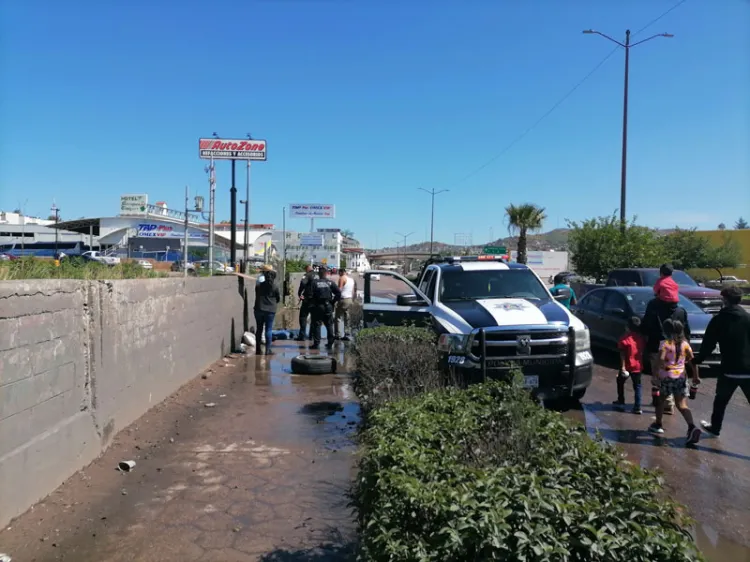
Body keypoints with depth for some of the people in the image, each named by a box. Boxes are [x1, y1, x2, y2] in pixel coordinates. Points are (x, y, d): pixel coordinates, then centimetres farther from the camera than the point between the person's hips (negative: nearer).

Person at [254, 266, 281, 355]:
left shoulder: (258, 285, 2)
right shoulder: (275, 287, -5)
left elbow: (256, 297, 13)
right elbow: (279, 299, 4)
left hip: (259, 309, 3)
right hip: (270, 310, -2)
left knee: (259, 329, 12)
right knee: (269, 330, 2)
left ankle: (258, 349, 16)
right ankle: (267, 350, 0)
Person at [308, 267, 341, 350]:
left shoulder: (314, 282, -3)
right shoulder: (330, 282, 2)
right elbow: (338, 293, -5)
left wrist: (311, 302, 3)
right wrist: (333, 302, 5)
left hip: (317, 306, -2)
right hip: (328, 306, 2)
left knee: (316, 325, 3)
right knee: (329, 325, 11)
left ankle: (316, 343, 1)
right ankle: (330, 343, 12)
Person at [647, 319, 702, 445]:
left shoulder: (665, 344, -8)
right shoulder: (685, 344, 5)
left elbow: (661, 359, -22)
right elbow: (692, 360, 2)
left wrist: (664, 367, -5)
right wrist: (695, 376, 7)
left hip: (667, 377, -3)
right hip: (681, 377, 3)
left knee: (660, 400, 18)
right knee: (682, 405, 1)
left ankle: (658, 425, 29)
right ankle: (692, 427, -20)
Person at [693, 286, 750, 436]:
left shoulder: (719, 319, -2)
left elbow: (708, 344, 0)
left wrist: (698, 359, 13)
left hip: (729, 369, 0)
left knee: (721, 400, 20)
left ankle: (715, 427, 34)